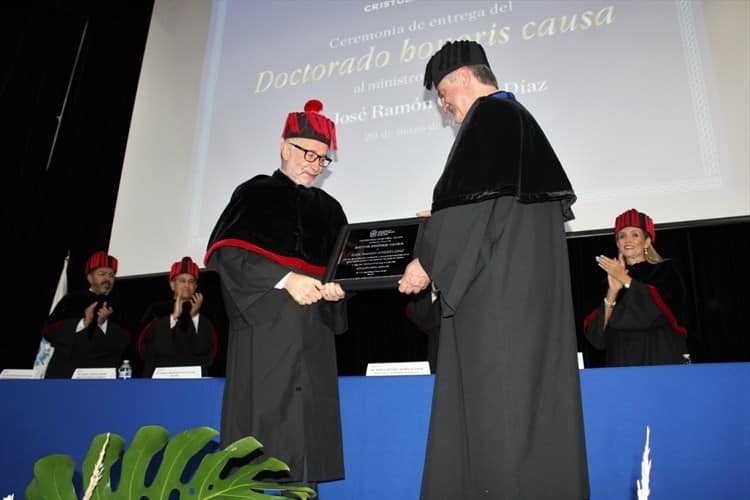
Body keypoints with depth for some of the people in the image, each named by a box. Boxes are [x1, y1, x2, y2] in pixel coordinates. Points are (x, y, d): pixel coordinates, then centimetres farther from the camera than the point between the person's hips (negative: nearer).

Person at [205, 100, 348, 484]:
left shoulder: (328, 209, 19)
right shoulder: (255, 194, 5)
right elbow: (229, 253, -8)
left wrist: (337, 286, -5)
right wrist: (286, 279, -19)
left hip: (313, 334, 5)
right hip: (264, 326, -4)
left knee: (308, 428, 4)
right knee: (261, 425, -4)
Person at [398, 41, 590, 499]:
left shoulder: (487, 116, -4)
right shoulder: (522, 118, 24)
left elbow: (469, 201, -16)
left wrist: (427, 260, -7)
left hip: (498, 282, -10)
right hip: (531, 279, 10)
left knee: (497, 400, -8)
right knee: (529, 392, 10)